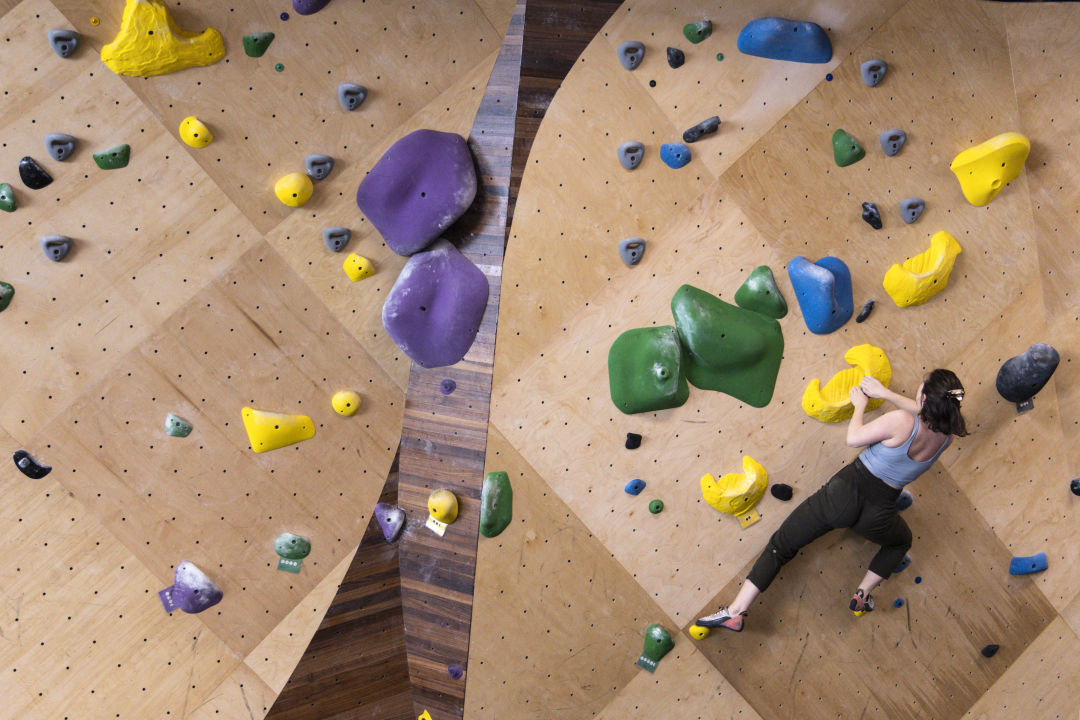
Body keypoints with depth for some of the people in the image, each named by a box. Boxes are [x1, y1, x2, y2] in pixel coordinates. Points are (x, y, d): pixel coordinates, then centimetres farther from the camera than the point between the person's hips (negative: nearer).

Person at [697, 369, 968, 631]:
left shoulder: (901, 421, -22)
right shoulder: (945, 433, -6)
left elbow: (853, 438, -9)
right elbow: (924, 412, 16)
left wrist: (860, 403, 6)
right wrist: (884, 392, 12)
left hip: (847, 491, -4)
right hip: (878, 513, 4)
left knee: (780, 545, 7)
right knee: (902, 542, 40)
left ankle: (735, 611, 3)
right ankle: (863, 594, 27)